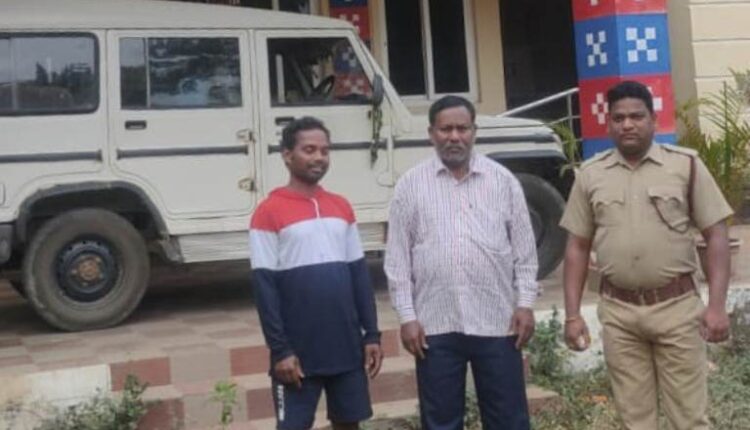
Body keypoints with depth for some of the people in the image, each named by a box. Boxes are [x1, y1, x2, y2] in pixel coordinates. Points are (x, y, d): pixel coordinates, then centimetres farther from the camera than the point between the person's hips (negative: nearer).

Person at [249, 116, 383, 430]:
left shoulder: (341, 207, 10)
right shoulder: (269, 212, -7)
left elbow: (360, 275, 11)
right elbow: (265, 287, -9)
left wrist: (371, 334, 5)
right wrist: (280, 349, -13)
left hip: (347, 345, 5)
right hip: (298, 349, -5)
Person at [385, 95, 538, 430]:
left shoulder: (503, 180, 4)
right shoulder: (411, 185, 3)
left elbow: (524, 248, 6)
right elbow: (398, 257, 2)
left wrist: (525, 304, -1)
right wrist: (407, 316, -3)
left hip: (496, 321, 0)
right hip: (435, 325, 0)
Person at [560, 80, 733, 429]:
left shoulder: (686, 164, -1)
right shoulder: (590, 174, 4)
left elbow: (716, 235, -1)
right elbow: (577, 247, 8)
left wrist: (717, 305, -10)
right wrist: (572, 314, 2)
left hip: (677, 306, -2)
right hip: (618, 312, 2)